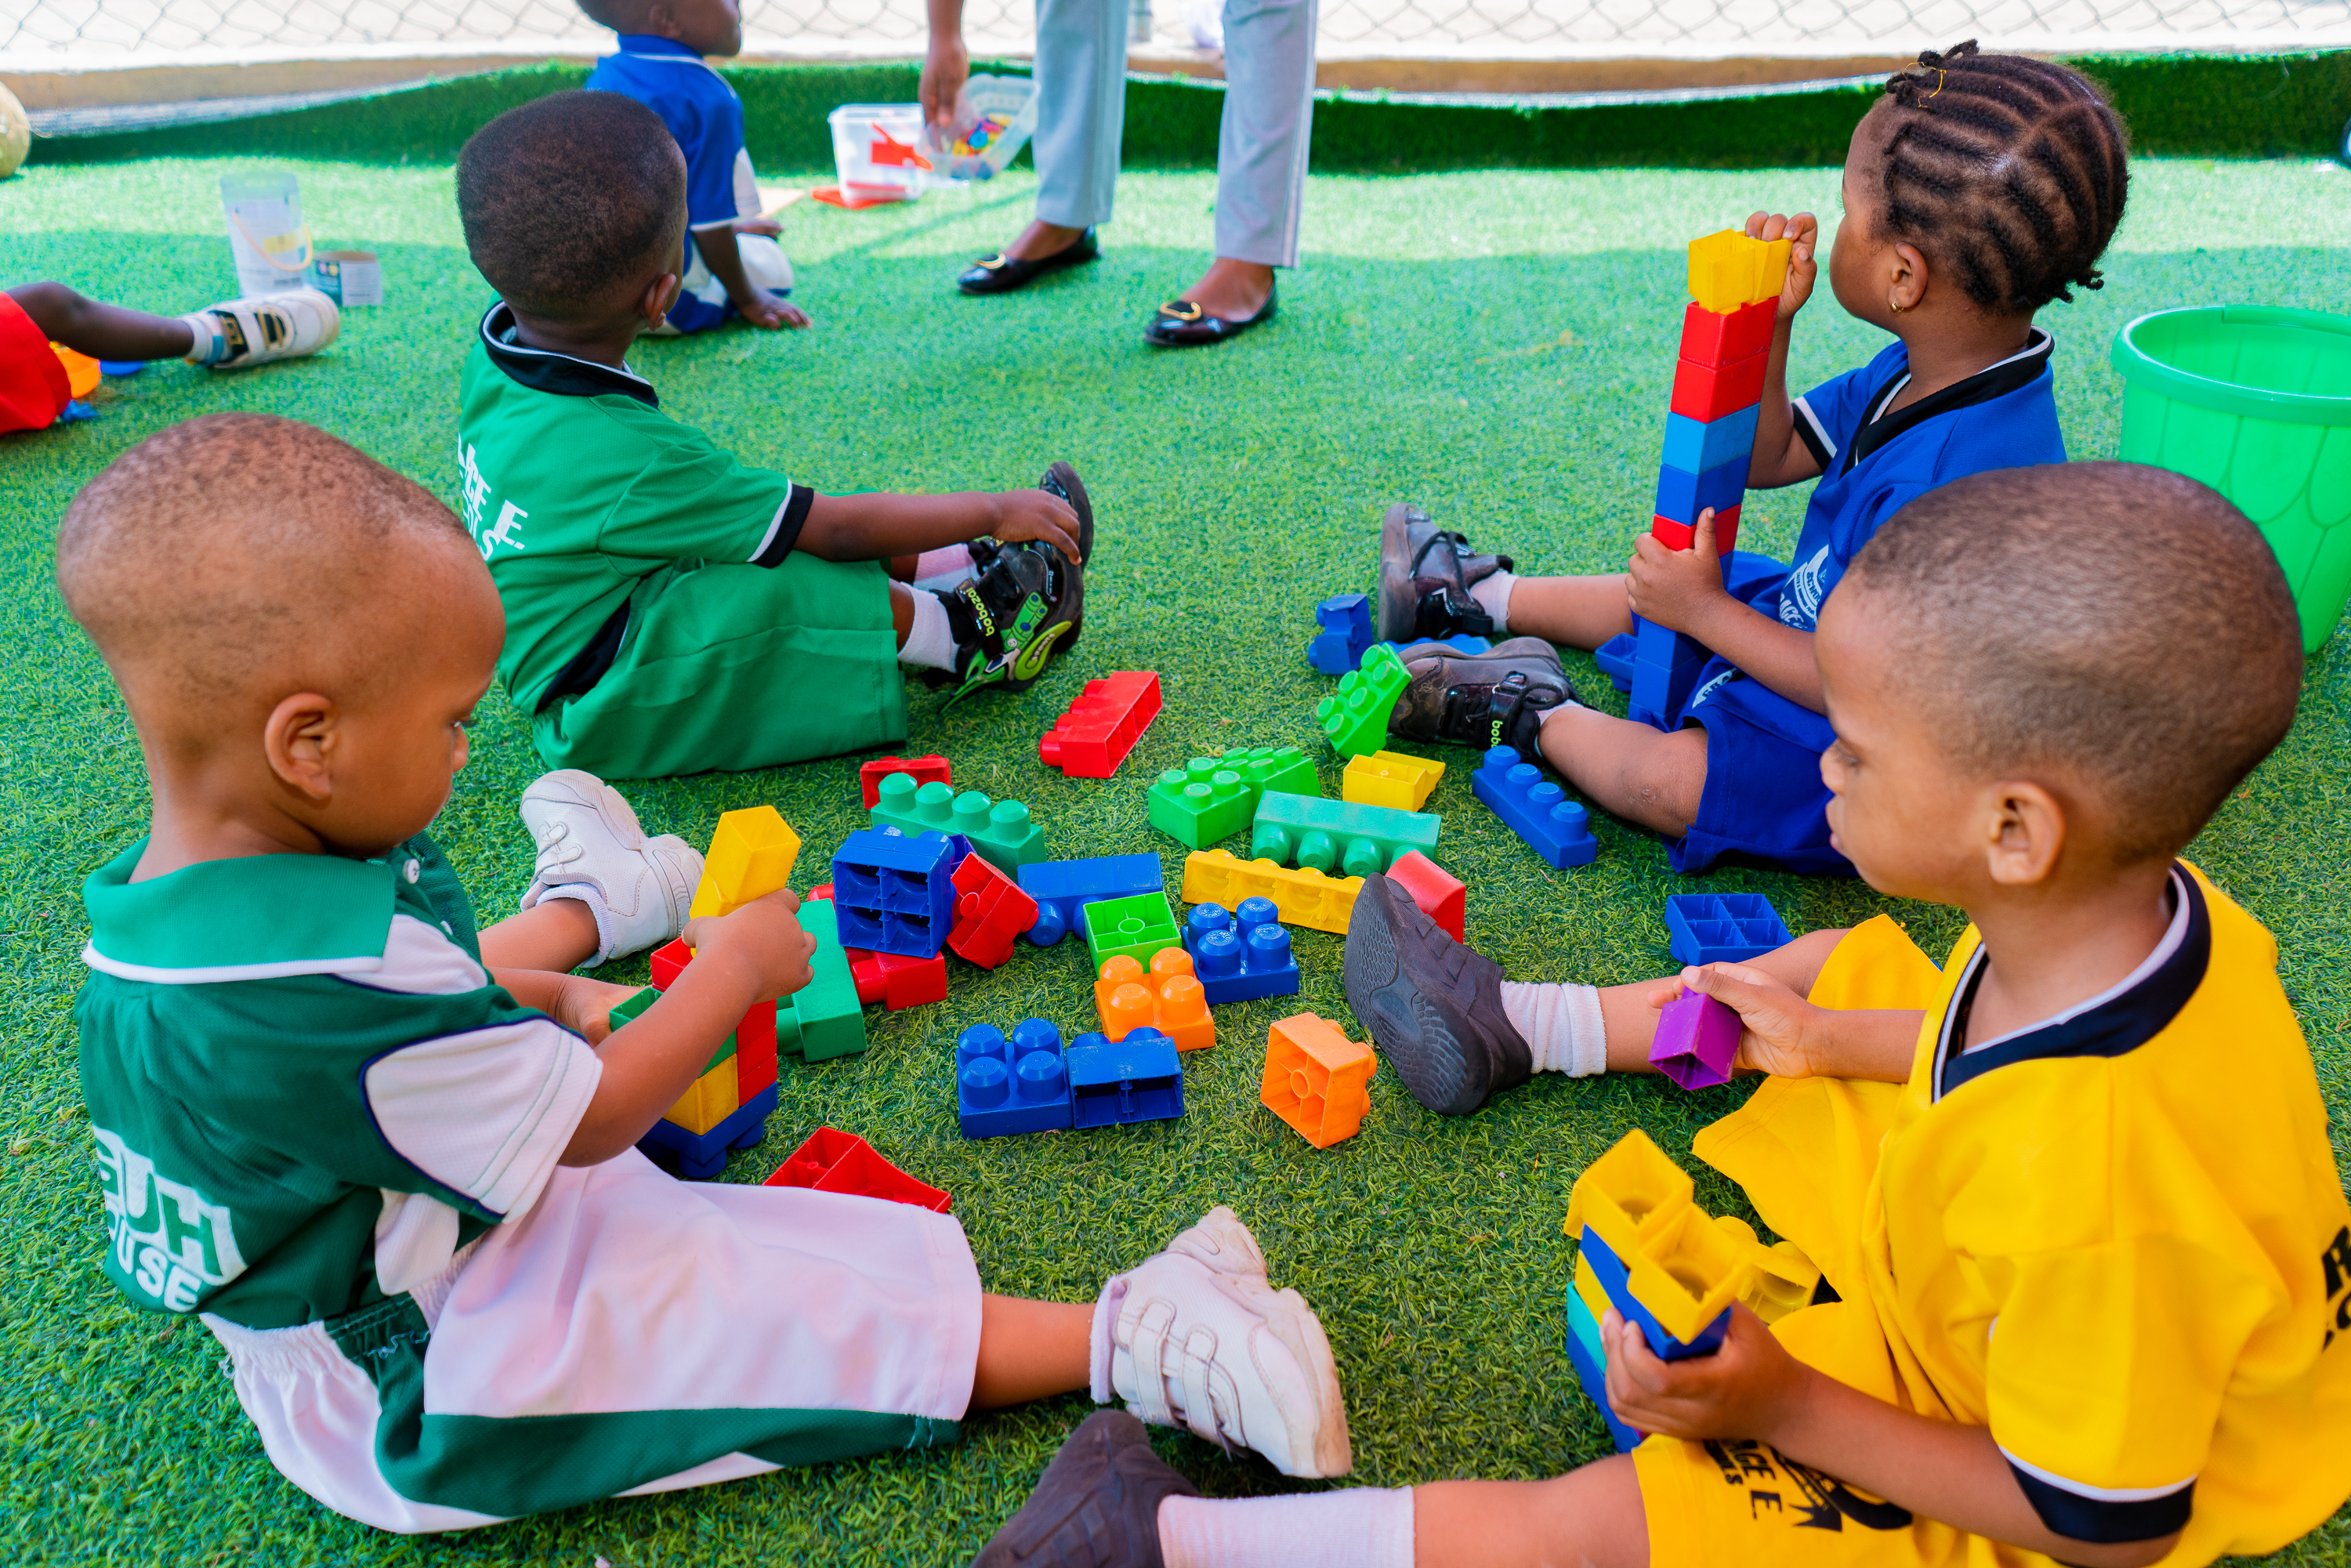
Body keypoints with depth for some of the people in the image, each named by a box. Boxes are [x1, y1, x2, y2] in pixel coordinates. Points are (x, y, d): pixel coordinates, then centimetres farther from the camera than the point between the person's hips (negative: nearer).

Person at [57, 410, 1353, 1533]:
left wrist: (547, 1000, 5)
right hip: (410, 1400, -9)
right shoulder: (331, 984, -40)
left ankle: (582, 904, 58)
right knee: (802, 1305, -17)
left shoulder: (175, 884, -9)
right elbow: (589, 1121, -27)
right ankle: (1128, 1343, -17)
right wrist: (736, 966, -14)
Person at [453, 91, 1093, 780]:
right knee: (783, 583, -27)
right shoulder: (631, 458, -34)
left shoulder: (493, 359, -9)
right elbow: (837, 528, -25)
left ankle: (962, 565, 12)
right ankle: (963, 636, -5)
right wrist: (995, 510, -13)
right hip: (605, 718, -10)